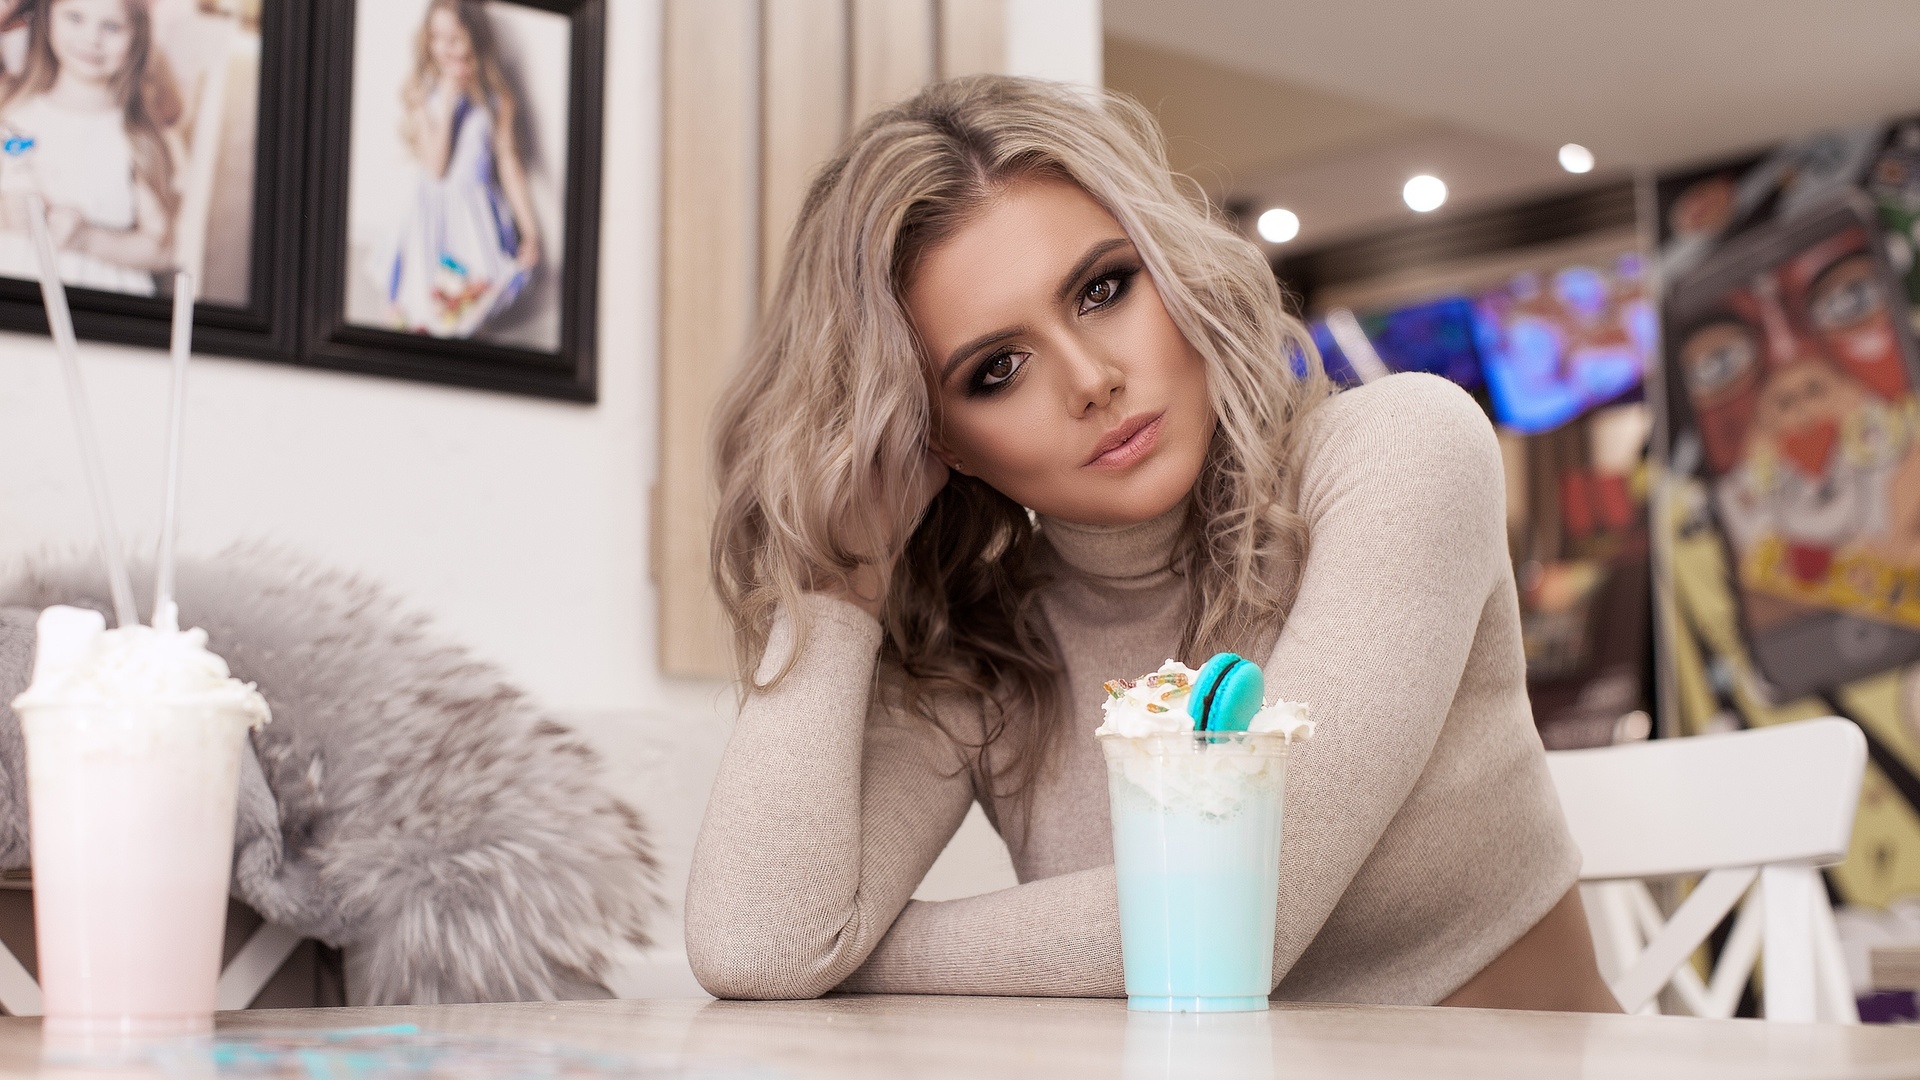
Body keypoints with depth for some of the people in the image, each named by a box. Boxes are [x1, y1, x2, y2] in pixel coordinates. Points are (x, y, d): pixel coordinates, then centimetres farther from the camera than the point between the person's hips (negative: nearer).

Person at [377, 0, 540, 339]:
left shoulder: (496, 98, -1)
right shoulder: (418, 95, -3)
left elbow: (509, 163, 4)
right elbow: (435, 167, -12)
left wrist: (530, 232, 1)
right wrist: (447, 105, -16)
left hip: (478, 214, 0)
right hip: (432, 214, 0)